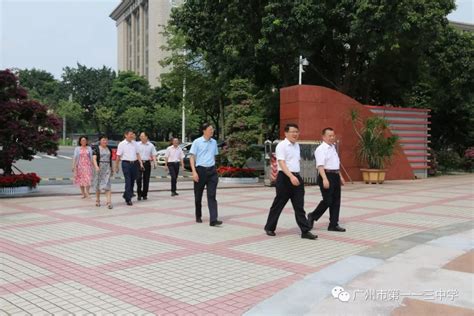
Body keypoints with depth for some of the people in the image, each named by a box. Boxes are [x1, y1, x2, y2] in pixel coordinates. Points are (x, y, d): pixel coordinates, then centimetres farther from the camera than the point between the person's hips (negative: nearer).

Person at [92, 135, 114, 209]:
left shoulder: (109, 149, 12)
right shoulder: (96, 149, -1)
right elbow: (94, 158, -12)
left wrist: (111, 169, 21)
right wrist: (96, 166, -28)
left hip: (107, 168, 2)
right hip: (99, 168, -2)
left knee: (108, 185, -8)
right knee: (98, 185, 10)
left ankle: (109, 202, -16)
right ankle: (97, 200, 27)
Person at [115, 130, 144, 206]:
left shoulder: (135, 143, 10)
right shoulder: (122, 144, -4)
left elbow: (137, 154, 12)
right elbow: (118, 156, -3)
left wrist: (141, 163, 2)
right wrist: (116, 167, -3)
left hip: (134, 163, 5)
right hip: (126, 163, -5)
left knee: (132, 181, 12)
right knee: (128, 181, -6)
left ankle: (126, 195, 32)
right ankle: (128, 199, -1)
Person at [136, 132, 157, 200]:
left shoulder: (151, 145, 7)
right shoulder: (137, 144, 5)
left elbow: (153, 155, 6)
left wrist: (155, 163, -6)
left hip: (147, 163, 1)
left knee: (146, 179, 5)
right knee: (139, 178, -10)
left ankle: (145, 195, 13)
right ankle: (139, 194, -1)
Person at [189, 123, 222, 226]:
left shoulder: (214, 142, 9)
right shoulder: (197, 142, -4)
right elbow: (192, 157, -5)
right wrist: (194, 172, -14)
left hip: (212, 170, 3)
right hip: (200, 170, -3)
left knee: (212, 196, -6)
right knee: (198, 196, 10)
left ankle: (213, 220, -12)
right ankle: (198, 217, 28)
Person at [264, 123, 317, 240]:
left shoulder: (297, 145, 14)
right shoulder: (281, 146, -11)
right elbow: (282, 163, -21)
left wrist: (296, 177, 18)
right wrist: (291, 176, -32)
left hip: (297, 177, 6)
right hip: (285, 177, -6)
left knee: (299, 206, 3)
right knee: (278, 204, 5)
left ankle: (305, 231, 3)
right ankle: (269, 228, 20)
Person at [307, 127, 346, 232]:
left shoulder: (333, 147, 17)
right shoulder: (321, 149, -12)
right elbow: (320, 166, -23)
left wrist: (340, 176, 28)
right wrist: (325, 179, -33)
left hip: (335, 176, 9)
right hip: (327, 176, -9)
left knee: (336, 201, 8)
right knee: (327, 201, -8)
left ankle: (333, 224, 14)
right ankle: (312, 216, 13)